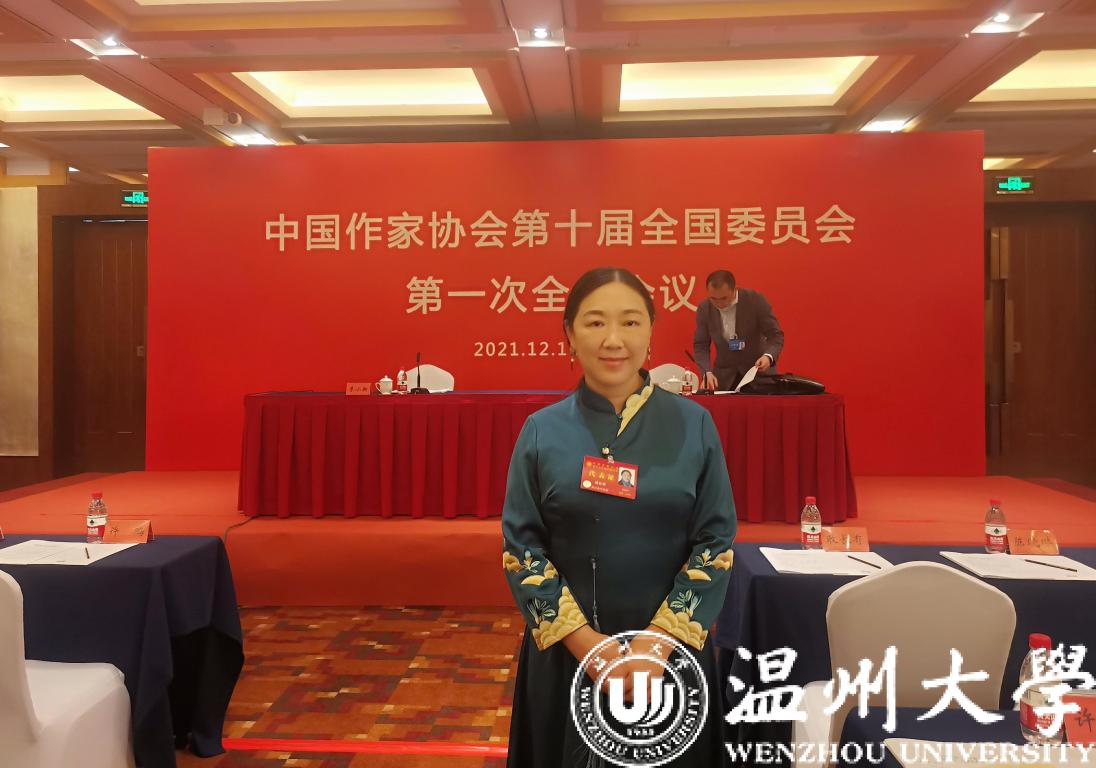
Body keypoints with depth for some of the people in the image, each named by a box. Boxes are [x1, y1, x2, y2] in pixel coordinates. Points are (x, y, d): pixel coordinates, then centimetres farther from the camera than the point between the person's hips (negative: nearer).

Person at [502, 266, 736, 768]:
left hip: (673, 646, 0)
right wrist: (581, 638, -13)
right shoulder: (542, 431, -4)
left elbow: (716, 541, -5)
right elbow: (520, 547, -4)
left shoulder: (693, 424, -4)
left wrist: (660, 638, -14)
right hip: (566, 651, 0)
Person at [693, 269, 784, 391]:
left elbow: (775, 335, -14)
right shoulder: (704, 308, -10)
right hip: (725, 374, 2)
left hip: (759, 369, -2)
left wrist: (768, 356, -34)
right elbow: (700, 345, -4)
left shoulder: (756, 300, -18)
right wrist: (707, 372, -21)